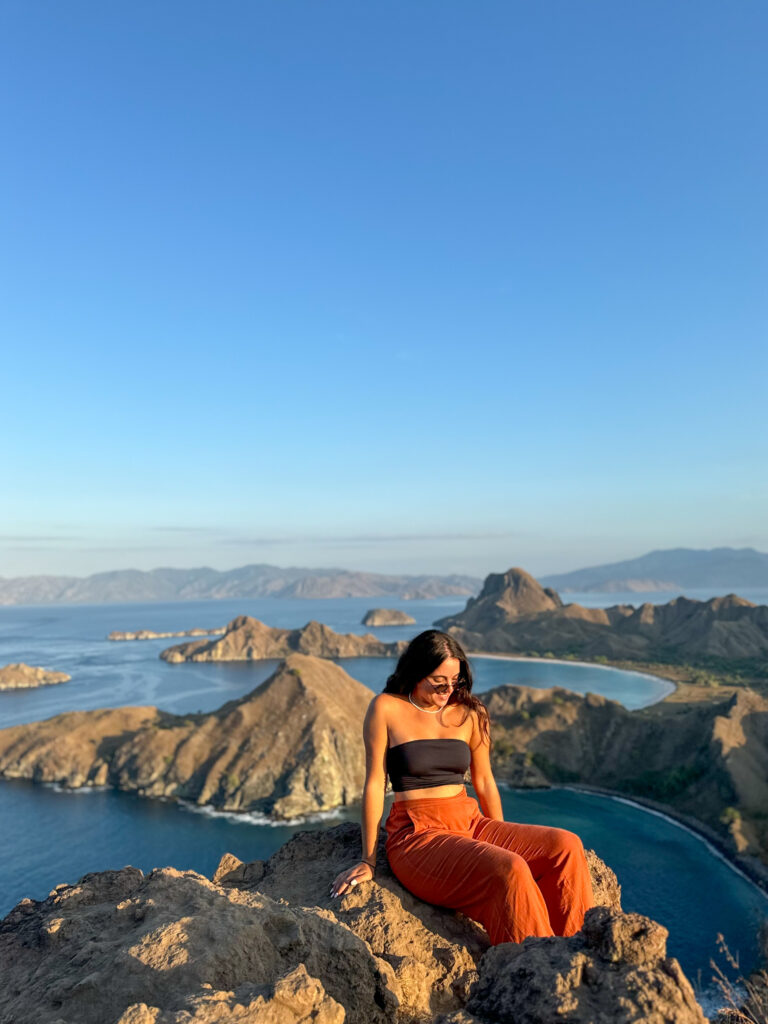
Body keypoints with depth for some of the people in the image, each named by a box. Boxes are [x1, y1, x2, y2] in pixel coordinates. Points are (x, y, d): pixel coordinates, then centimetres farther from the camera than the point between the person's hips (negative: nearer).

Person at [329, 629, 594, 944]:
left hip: (469, 823, 5)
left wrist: (503, 839, 20)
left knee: (565, 845, -14)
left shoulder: (469, 713, 6)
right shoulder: (386, 709, -6)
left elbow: (484, 781, 15)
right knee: (508, 870, -30)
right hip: (417, 833, -5)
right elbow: (375, 782, -5)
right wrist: (368, 860, -3)